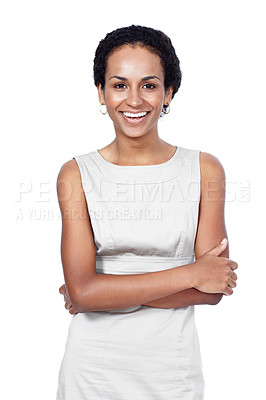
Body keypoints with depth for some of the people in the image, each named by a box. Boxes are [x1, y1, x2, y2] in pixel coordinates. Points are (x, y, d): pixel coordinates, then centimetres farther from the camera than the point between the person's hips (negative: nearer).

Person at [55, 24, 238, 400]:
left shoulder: (205, 169, -4)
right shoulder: (76, 174, -6)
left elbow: (212, 290, -9)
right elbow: (82, 291, -15)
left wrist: (110, 292, -14)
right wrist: (189, 274, -16)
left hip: (171, 368, 1)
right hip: (93, 368, 0)